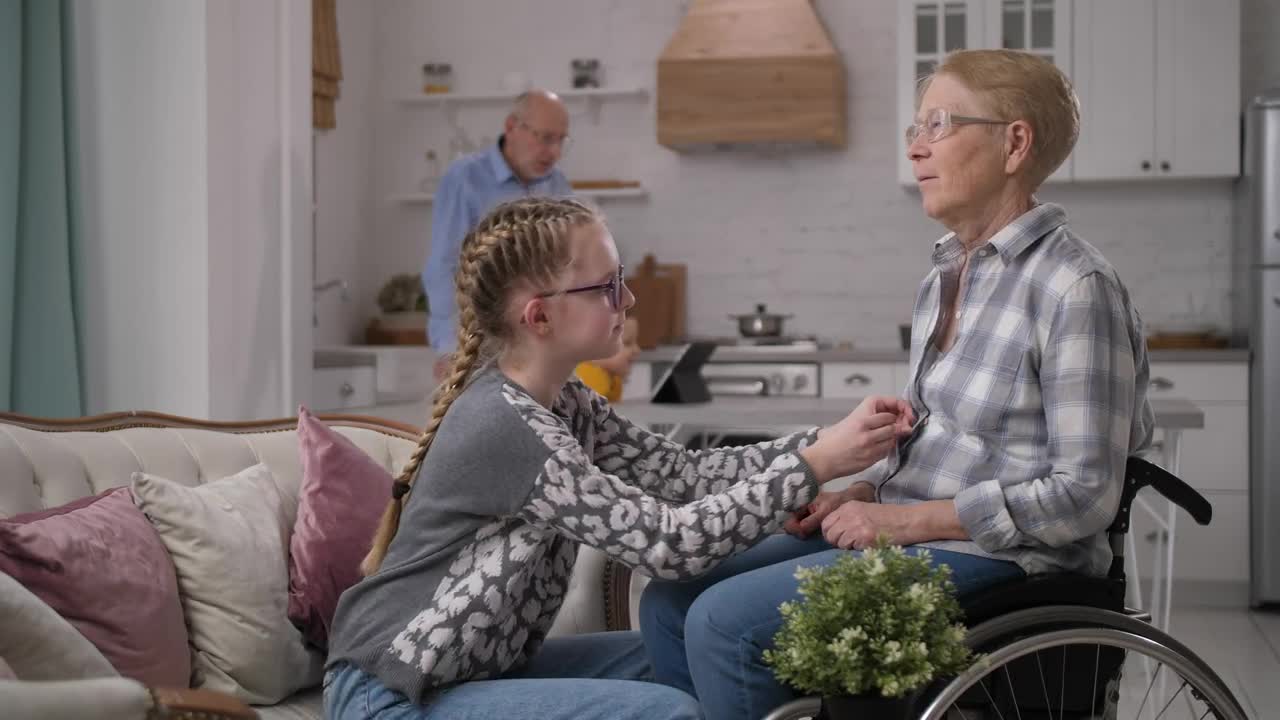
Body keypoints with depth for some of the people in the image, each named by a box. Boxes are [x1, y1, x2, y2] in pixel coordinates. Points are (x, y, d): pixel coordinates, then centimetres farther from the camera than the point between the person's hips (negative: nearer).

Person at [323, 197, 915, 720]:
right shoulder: (506, 423, -26)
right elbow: (667, 543, -27)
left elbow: (682, 473, 1)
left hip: (473, 668, 10)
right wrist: (817, 466, -24)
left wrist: (825, 440, -9)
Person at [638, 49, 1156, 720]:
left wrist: (904, 519, -17)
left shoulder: (1075, 287, -16)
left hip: (996, 558, -8)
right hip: (908, 534, 9)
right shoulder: (945, 275, 11)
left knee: (723, 622, -20)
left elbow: (1083, 495, -19)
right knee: (672, 600, -1)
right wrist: (859, 494, 1)